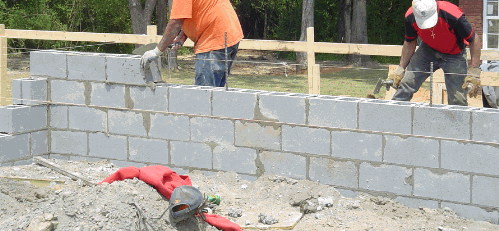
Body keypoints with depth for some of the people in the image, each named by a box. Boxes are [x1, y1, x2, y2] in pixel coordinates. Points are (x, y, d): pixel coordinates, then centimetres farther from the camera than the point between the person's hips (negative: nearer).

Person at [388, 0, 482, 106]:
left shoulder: (453, 16, -35)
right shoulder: (410, 17, -23)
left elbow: (474, 40, -20)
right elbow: (410, 43, -1)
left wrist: (474, 72, -23)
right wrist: (400, 69, 1)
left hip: (454, 56, -3)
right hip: (428, 50, 3)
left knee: (457, 100, -10)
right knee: (406, 85, -9)